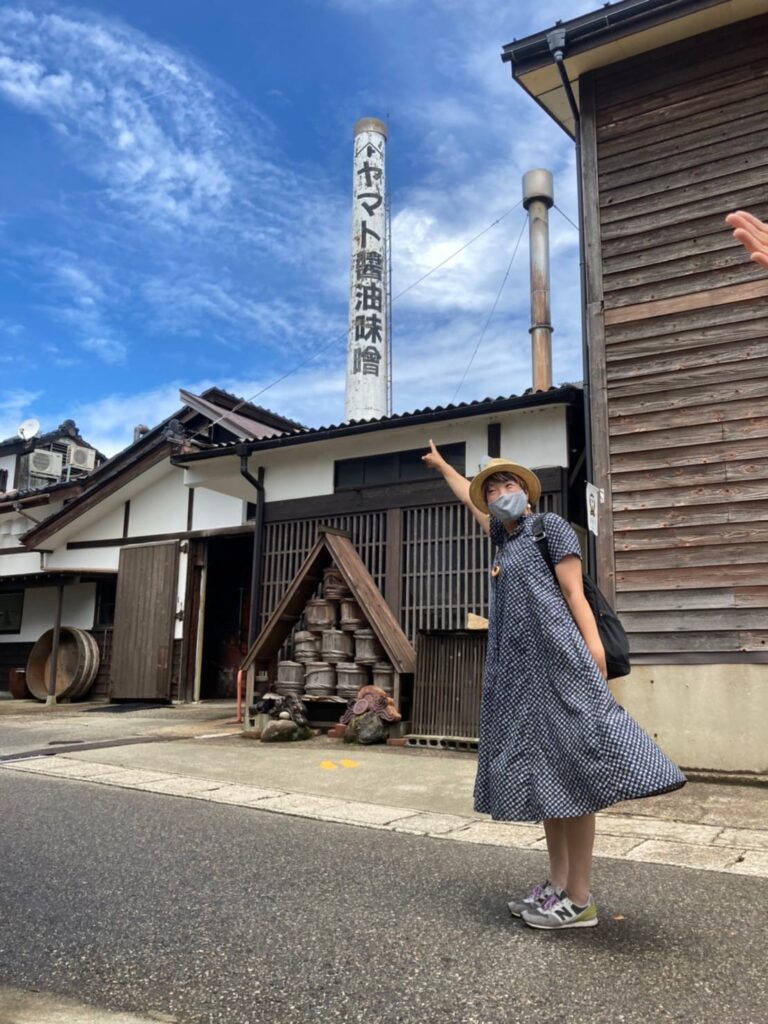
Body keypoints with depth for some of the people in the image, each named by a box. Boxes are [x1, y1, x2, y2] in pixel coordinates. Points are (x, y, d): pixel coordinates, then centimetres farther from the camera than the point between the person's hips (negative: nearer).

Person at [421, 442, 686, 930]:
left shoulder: (550, 526, 3)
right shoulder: (506, 537, 22)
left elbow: (574, 593, -6)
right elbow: (470, 498, 39)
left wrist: (594, 653, -17)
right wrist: (442, 464, 53)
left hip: (557, 658, -8)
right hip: (520, 668, 8)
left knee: (569, 769, -8)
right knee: (540, 772, 7)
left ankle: (581, 899, -5)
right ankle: (558, 885, 14)